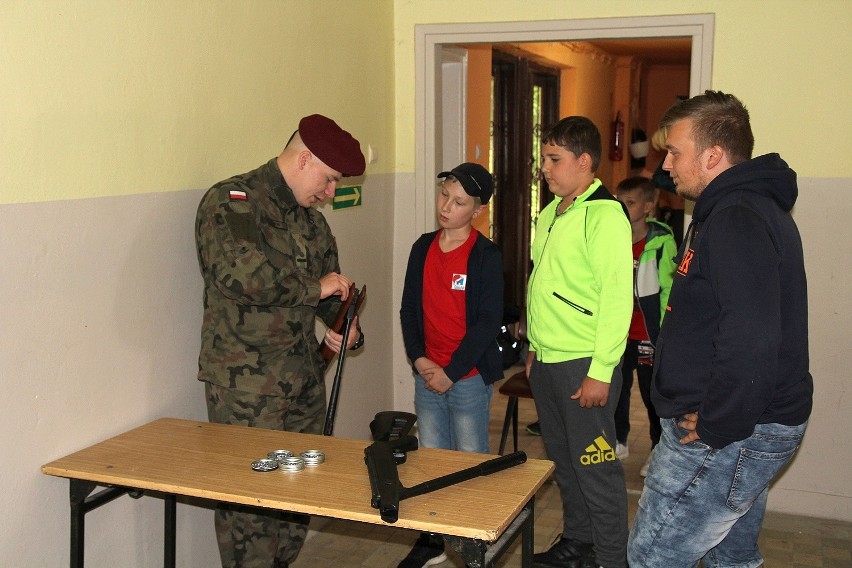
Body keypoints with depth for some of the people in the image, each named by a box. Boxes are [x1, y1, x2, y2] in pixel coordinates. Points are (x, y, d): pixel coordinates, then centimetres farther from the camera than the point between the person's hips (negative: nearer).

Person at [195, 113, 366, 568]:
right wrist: (315, 287, -16)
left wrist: (349, 329, 5)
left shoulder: (311, 220, 17)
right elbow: (240, 272, -28)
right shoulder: (232, 201, -10)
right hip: (245, 387, -8)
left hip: (305, 381, 8)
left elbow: (332, 289, 27)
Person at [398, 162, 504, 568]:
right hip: (427, 375, 5)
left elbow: (488, 322, -13)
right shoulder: (423, 248, 7)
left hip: (468, 377, -5)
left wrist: (451, 373, -14)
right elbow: (409, 309, 10)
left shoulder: (486, 255, -9)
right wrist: (419, 359, -3)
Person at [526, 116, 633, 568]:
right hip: (546, 361, 9)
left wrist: (600, 372, -20)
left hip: (583, 363, -9)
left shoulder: (605, 215, -14)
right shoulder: (550, 215, 12)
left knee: (594, 466, -1)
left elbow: (617, 298, -19)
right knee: (562, 459, 18)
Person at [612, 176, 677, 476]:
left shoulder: (661, 242, -12)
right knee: (616, 389, 16)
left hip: (649, 335, -5)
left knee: (654, 395, 7)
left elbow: (669, 290, -12)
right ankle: (619, 442, 34)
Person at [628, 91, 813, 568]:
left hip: (732, 437, -11)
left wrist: (714, 429, -21)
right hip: (752, 425, 11)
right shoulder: (751, 207, 14)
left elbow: (750, 343, -32)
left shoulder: (737, 220, -22)